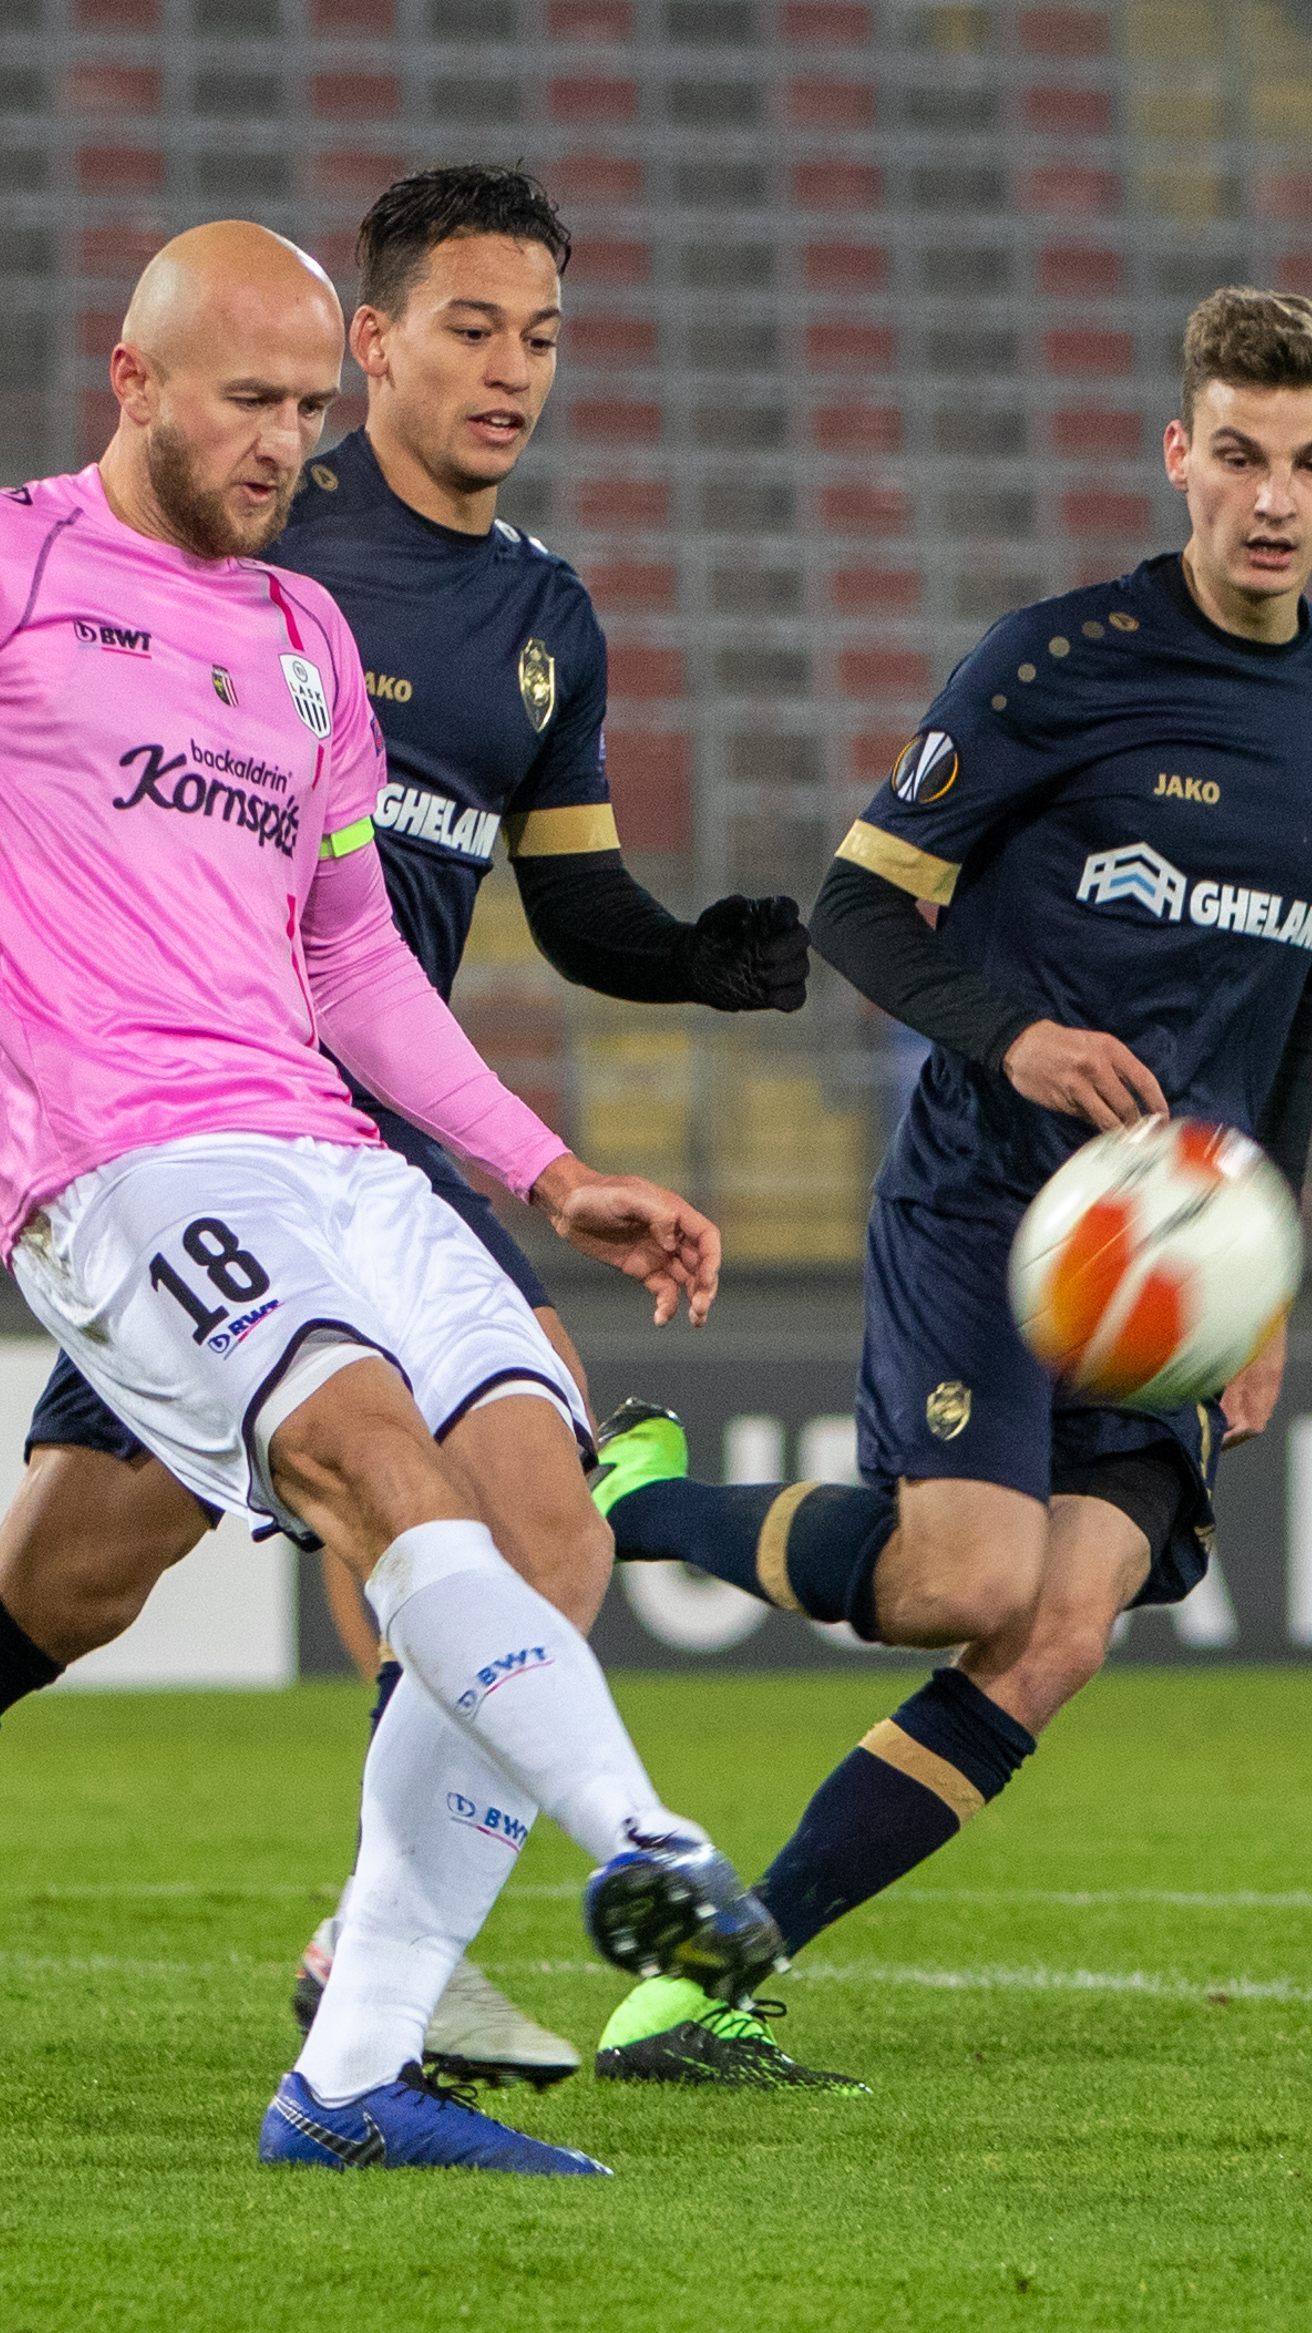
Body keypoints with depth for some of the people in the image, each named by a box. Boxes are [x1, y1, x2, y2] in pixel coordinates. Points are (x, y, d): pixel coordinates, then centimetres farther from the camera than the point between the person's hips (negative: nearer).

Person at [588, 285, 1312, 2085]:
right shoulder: (1066, 659, -4)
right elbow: (862, 905, -2)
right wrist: (1012, 1034, -20)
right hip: (982, 1198, -5)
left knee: (1065, 1630, -14)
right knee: (974, 1570, -25)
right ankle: (632, 1500, 1)